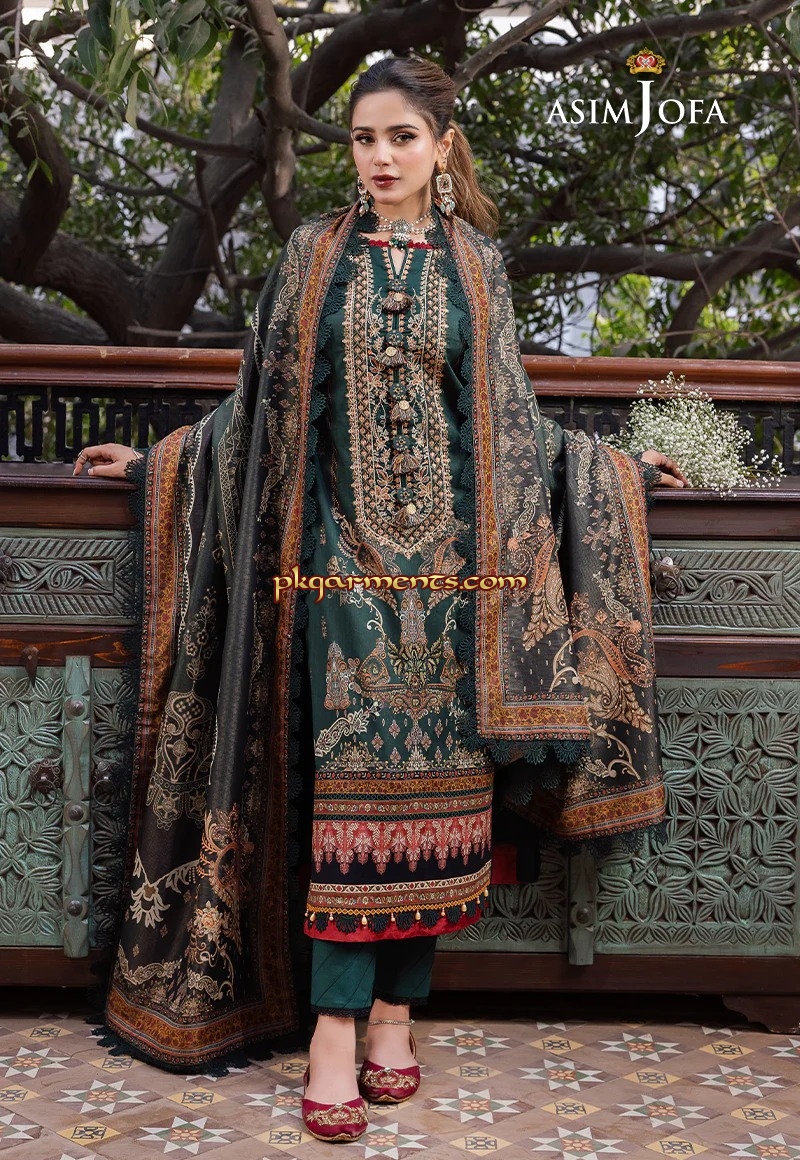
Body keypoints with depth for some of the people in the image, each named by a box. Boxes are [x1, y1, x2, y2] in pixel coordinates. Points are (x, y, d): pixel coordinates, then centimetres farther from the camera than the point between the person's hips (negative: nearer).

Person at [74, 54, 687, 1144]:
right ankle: (338, 1023, 1)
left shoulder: (477, 265, 10)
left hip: (451, 557, 1)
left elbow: (509, 416, 15)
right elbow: (263, 401, 13)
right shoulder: (313, 255, 8)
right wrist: (158, 459, 11)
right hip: (344, 551, -1)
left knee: (434, 782, 1)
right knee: (352, 777, -7)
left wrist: (619, 467, 16)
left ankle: (397, 1007, 13)